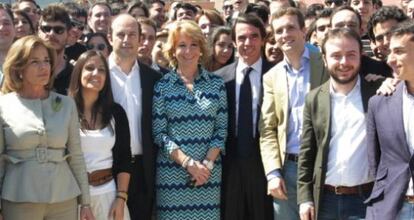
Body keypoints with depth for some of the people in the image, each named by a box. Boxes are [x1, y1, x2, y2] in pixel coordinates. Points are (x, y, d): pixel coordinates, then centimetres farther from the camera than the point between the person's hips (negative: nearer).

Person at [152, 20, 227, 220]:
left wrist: (207, 163, -8)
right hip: (172, 173, -1)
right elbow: (159, 133, -3)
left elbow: (221, 129, 4)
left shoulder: (217, 84, 5)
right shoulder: (162, 86, 0)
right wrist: (188, 162, -12)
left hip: (209, 172, 1)